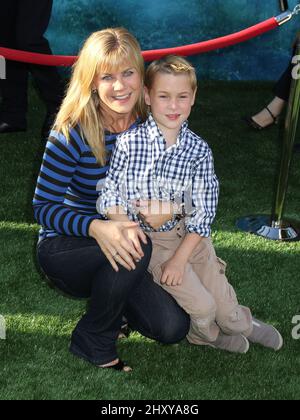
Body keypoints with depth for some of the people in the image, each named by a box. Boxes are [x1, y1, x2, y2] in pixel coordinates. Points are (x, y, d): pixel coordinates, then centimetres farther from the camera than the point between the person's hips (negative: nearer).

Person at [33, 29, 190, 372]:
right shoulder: (72, 132, -20)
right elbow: (43, 207, -18)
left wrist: (168, 207, -20)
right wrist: (97, 228, -37)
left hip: (114, 250, 5)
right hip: (62, 248, -4)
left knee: (173, 327, -13)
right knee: (137, 247, -35)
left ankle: (108, 295, 17)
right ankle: (93, 342, -11)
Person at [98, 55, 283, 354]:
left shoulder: (198, 149, -7)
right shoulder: (128, 143, -14)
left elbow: (203, 210, -7)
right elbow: (110, 195, -7)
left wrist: (180, 259, -14)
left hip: (191, 236, 3)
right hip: (150, 239, -2)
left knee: (226, 307, 6)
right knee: (201, 306, -11)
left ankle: (243, 325, 41)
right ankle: (205, 334, 23)